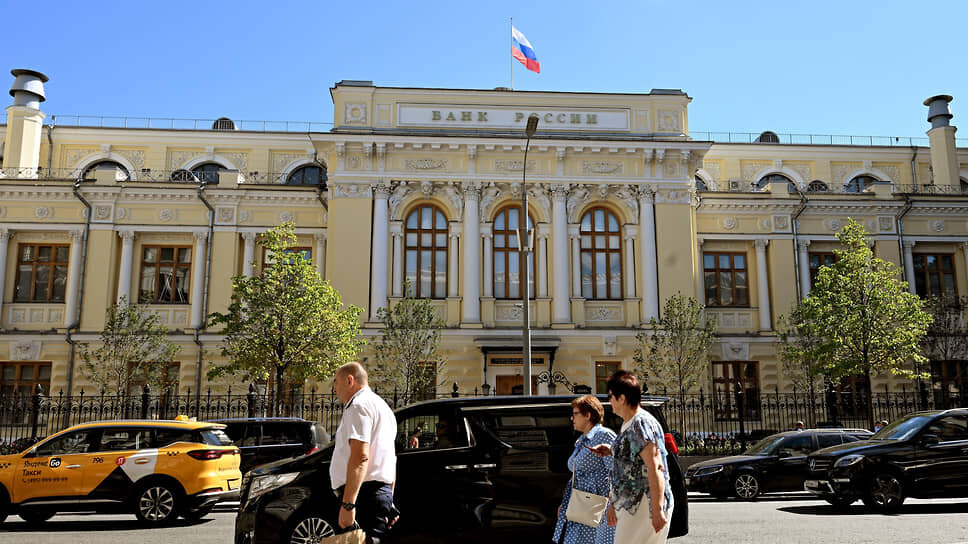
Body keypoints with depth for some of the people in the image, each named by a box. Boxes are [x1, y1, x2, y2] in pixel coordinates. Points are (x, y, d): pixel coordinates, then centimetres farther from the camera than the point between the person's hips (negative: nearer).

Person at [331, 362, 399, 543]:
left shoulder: (359, 405, -7)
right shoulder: (382, 406, 25)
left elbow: (360, 457, -21)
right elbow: (391, 459, 29)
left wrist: (347, 504, -25)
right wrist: (389, 500, 30)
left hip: (364, 493, -10)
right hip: (382, 492, 10)